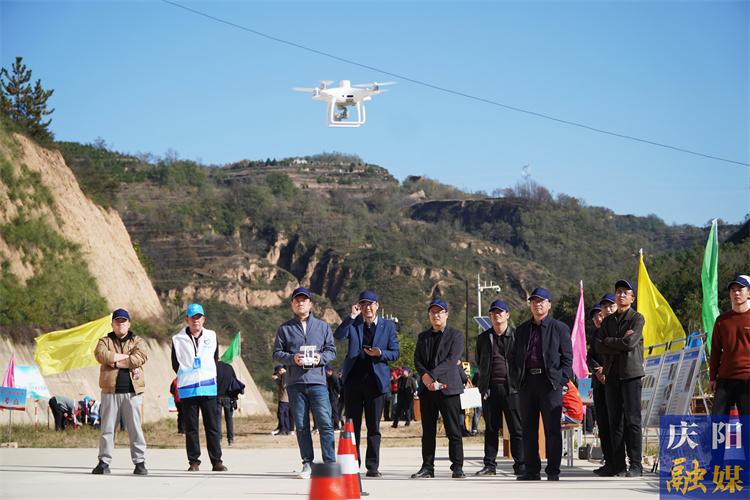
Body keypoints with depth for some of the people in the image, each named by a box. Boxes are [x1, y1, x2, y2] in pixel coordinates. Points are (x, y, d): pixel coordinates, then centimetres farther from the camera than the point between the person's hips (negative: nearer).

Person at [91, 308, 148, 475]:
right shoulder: (105, 341, 14)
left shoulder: (138, 341, 12)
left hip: (132, 392, -1)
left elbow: (140, 358, -9)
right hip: (110, 392, 1)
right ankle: (104, 462, 7)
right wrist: (127, 357, -7)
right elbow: (101, 355, -9)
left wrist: (115, 362, -8)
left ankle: (140, 462, 3)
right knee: (107, 428, 2)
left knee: (135, 428, 0)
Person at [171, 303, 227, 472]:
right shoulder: (178, 339, 2)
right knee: (191, 428, 2)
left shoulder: (211, 336, 8)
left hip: (208, 387, 1)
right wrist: (186, 377, 7)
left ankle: (216, 461, 3)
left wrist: (208, 375, 11)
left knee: (213, 426, 0)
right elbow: (175, 364, 9)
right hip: (187, 389, -1)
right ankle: (194, 461, 8)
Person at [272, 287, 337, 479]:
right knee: (301, 426, 3)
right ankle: (307, 464, 9)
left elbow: (332, 351, 12)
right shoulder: (285, 329, 11)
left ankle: (330, 463, -7)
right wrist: (292, 358, -11)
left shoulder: (323, 326, 12)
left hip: (317, 381, -1)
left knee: (325, 423, -9)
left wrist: (321, 358, -9)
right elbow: (277, 353, 8)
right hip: (295, 383, 1)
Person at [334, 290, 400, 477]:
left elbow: (396, 352, 7)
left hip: (375, 380, 0)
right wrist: (352, 316, -18)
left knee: (374, 427, 1)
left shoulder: (388, 326, 8)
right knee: (352, 425, 2)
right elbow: (338, 336, -12)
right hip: (353, 379, 0)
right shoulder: (353, 323, 7)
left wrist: (380, 353, -12)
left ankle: (373, 467, 5)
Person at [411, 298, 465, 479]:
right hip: (426, 389, 4)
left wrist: (433, 375, -18)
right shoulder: (423, 336, 19)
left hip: (448, 387, -4)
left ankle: (457, 467, -3)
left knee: (454, 430, -5)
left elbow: (452, 359, -9)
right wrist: (424, 376, -11)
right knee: (428, 430, 5)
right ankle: (427, 467, 8)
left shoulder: (456, 335, 4)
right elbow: (417, 360, 9)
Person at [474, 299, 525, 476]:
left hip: (511, 387, -3)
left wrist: (518, 380, -1)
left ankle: (520, 465, 3)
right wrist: (484, 380, 13)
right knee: (491, 429, 6)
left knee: (517, 429, -2)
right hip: (490, 388, 3)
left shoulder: (517, 335, 3)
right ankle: (490, 465, 11)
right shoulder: (484, 338, 14)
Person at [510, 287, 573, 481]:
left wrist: (561, 380, -9)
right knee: (528, 429, 6)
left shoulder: (560, 328, 4)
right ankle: (532, 470, 12)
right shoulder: (522, 329, 16)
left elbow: (567, 358, 2)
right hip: (527, 383, 4)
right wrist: (518, 378, 6)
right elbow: (514, 356, 19)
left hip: (550, 383, -4)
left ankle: (553, 471, 1)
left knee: (552, 429, -3)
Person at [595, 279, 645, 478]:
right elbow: (600, 347, 6)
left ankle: (636, 465, -7)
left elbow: (630, 342, -12)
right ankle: (618, 465, 6)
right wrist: (620, 343, -7)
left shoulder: (637, 318, 2)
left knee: (632, 420, -8)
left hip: (631, 373, -5)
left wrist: (608, 341, 0)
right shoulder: (607, 321, 18)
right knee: (615, 422, 4)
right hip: (612, 374, 5)